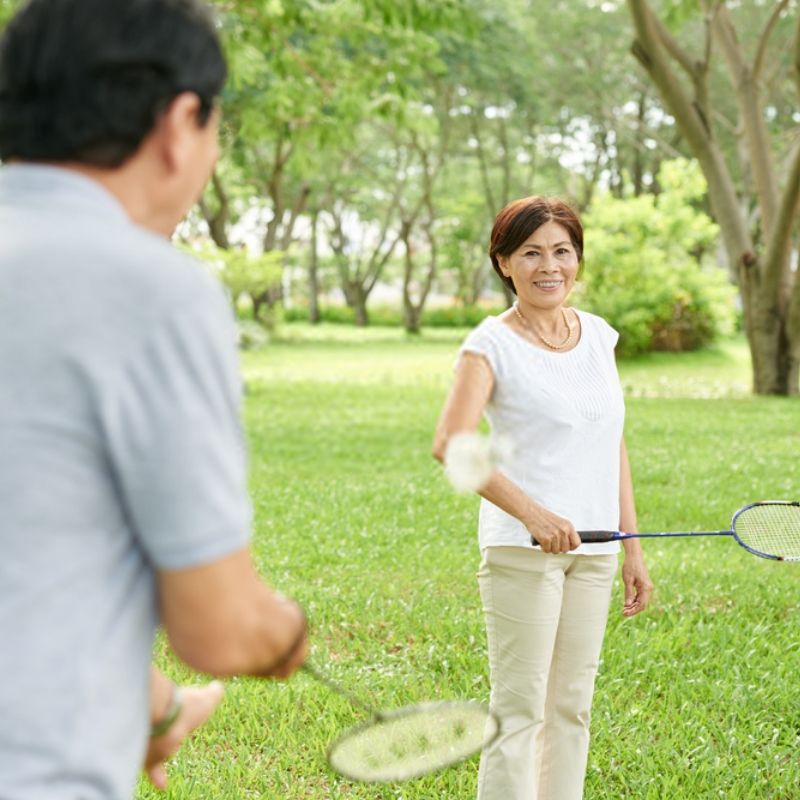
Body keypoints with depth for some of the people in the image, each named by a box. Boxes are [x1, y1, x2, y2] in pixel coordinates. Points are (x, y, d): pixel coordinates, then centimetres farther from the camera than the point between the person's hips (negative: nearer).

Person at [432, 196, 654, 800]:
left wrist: (632, 548, 13)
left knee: (572, 706, 12)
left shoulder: (599, 335, 11)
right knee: (520, 709, -3)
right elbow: (451, 443, -20)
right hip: (522, 548, -6)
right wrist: (534, 514, -28)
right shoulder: (492, 343, -7)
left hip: (594, 548, 6)